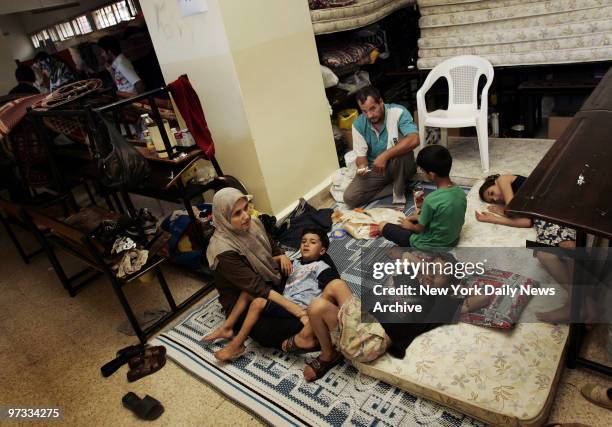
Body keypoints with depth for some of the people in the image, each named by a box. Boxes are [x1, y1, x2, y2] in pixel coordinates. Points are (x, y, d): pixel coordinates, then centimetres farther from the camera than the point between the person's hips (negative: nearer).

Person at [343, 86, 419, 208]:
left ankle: (399, 193, -16)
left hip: (401, 167, -3)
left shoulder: (398, 112, -21)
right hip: (374, 169, 4)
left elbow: (414, 140, -35)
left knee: (402, 145, -36)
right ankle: (398, 186, -3)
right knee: (349, 198, -16)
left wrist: (385, 156, -41)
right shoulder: (358, 125, -10)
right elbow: (361, 155, -4)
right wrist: (362, 166, -28)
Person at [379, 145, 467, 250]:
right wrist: (419, 217, 11)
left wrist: (410, 226, 7)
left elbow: (420, 229, -15)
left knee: (383, 226, 2)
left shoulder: (431, 200, -31)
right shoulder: (461, 192, -9)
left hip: (430, 247, -7)